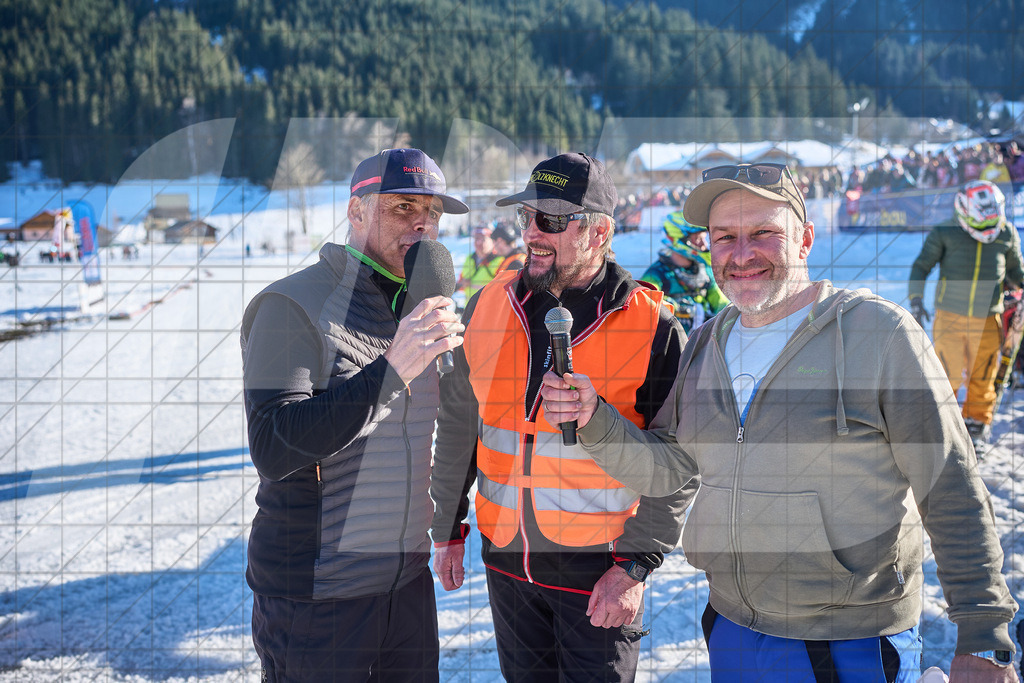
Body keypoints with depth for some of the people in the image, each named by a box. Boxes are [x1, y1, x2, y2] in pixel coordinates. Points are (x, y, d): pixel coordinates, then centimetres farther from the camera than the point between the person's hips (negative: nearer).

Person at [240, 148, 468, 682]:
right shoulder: (292, 305, -15)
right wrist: (391, 371, -32)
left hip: (408, 578, 7)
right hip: (315, 593, -6)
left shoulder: (426, 312, 9)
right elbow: (272, 451, -26)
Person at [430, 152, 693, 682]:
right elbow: (458, 424, 10)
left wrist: (634, 566, -12)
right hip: (506, 559, 4)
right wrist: (447, 528, 12)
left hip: (599, 571, -4)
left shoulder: (653, 329, -12)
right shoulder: (490, 306, 1)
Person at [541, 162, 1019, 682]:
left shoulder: (878, 332, -12)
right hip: (731, 630, 6)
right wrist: (593, 421, -11)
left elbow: (954, 497, -11)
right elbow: (664, 467, 7)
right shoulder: (706, 345, 6)